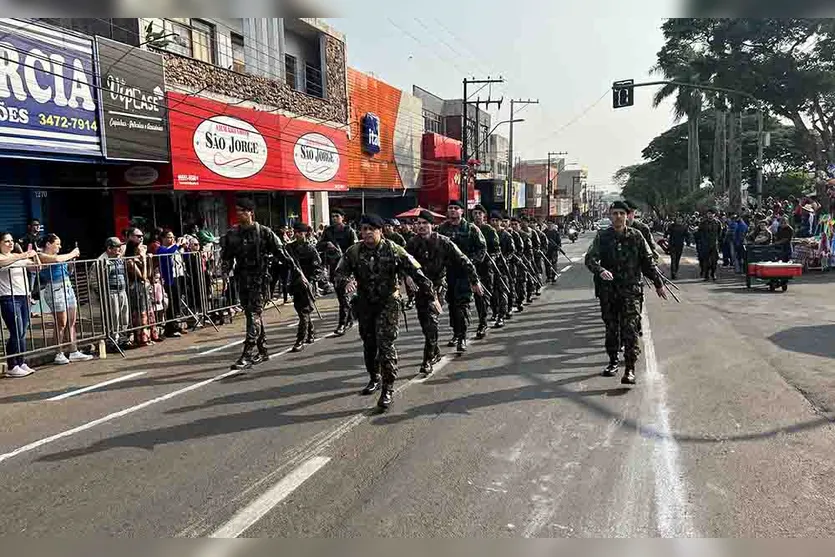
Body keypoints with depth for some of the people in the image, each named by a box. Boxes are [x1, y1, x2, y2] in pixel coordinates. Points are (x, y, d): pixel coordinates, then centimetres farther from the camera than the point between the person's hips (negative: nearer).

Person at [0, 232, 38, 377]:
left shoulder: (19, 256, 18)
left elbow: (37, 266, 19)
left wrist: (34, 255, 1)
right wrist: (22, 256, -33)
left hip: (23, 297, 6)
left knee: (23, 333, 7)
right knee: (16, 333, -9)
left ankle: (21, 363, 13)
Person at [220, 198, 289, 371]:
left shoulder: (264, 232, -3)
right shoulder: (232, 234, 9)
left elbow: (281, 253, -1)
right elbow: (226, 257, 12)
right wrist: (225, 274, -2)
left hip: (260, 278, -5)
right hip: (242, 279, 5)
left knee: (254, 314, -12)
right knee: (252, 314, 12)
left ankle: (247, 355, -14)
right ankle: (263, 351, 24)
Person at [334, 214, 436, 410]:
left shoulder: (393, 250, -12)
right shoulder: (354, 252, -3)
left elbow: (416, 272, -10)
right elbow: (340, 272, 0)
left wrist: (430, 296, -11)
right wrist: (346, 282, -25)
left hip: (388, 303, -4)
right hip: (365, 304, 4)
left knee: (385, 344, -12)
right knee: (369, 344, 15)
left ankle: (388, 389, -2)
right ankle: (374, 379, 38)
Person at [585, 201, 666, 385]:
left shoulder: (636, 236, 4)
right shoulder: (602, 236, 4)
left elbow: (648, 261, 10)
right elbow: (590, 258, -8)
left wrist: (658, 284, 13)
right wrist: (600, 270, -29)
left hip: (631, 289, -2)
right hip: (608, 290, 2)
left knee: (630, 328, -9)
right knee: (611, 327, 11)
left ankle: (630, 369, -7)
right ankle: (613, 361, 26)